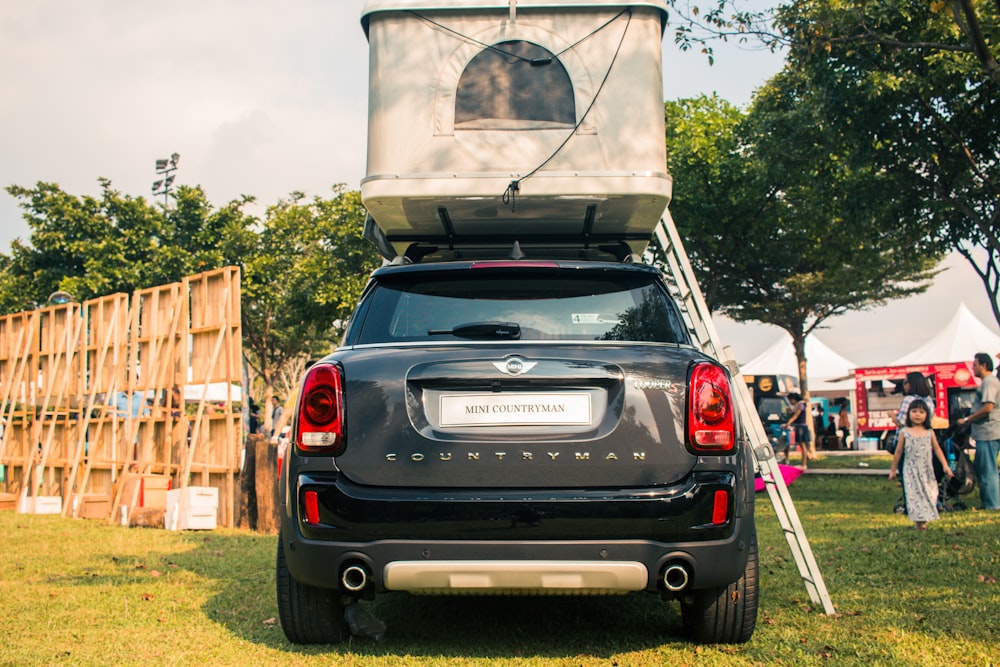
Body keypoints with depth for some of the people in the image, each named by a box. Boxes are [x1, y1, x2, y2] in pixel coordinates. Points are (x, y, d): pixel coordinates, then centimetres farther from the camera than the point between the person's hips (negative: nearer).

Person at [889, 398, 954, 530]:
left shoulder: (930, 432, 4)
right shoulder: (905, 432, -1)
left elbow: (937, 449, 9)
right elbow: (898, 452, 6)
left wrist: (945, 466, 2)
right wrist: (893, 469, 10)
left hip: (927, 471, 2)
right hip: (911, 471, -2)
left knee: (928, 493, 3)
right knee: (915, 494, -6)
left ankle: (924, 520, 13)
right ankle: (919, 521, -1)